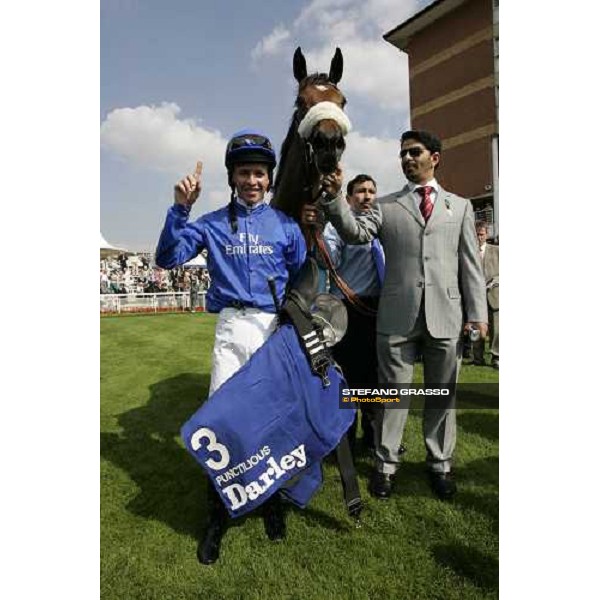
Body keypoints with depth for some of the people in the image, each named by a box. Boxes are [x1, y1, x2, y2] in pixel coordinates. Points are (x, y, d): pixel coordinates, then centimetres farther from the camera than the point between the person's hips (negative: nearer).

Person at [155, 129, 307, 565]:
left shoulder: (285, 224, 6)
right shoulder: (213, 223, 5)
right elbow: (168, 258, -5)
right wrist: (181, 208, -16)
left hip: (277, 327, 1)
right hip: (232, 328, 0)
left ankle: (273, 500, 33)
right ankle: (218, 516, 18)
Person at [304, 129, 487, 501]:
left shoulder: (460, 206, 14)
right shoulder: (386, 206, 11)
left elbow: (471, 263, 9)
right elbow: (355, 233, -6)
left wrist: (477, 312, 2)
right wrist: (334, 197, -20)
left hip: (446, 316, 1)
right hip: (398, 315, -1)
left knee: (443, 394, 11)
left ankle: (440, 464, 29)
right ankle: (386, 464, 23)